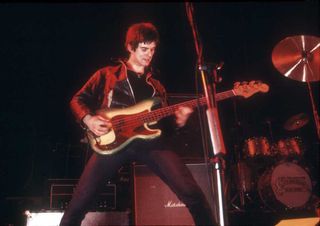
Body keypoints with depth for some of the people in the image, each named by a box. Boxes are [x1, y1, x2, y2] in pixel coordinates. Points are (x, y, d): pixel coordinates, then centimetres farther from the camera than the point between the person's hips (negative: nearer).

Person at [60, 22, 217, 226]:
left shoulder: (156, 85, 26)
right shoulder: (108, 74, 17)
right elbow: (78, 100, 15)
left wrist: (178, 122, 2)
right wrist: (88, 119, -5)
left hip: (150, 141, 2)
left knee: (192, 192, -12)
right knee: (80, 200, -7)